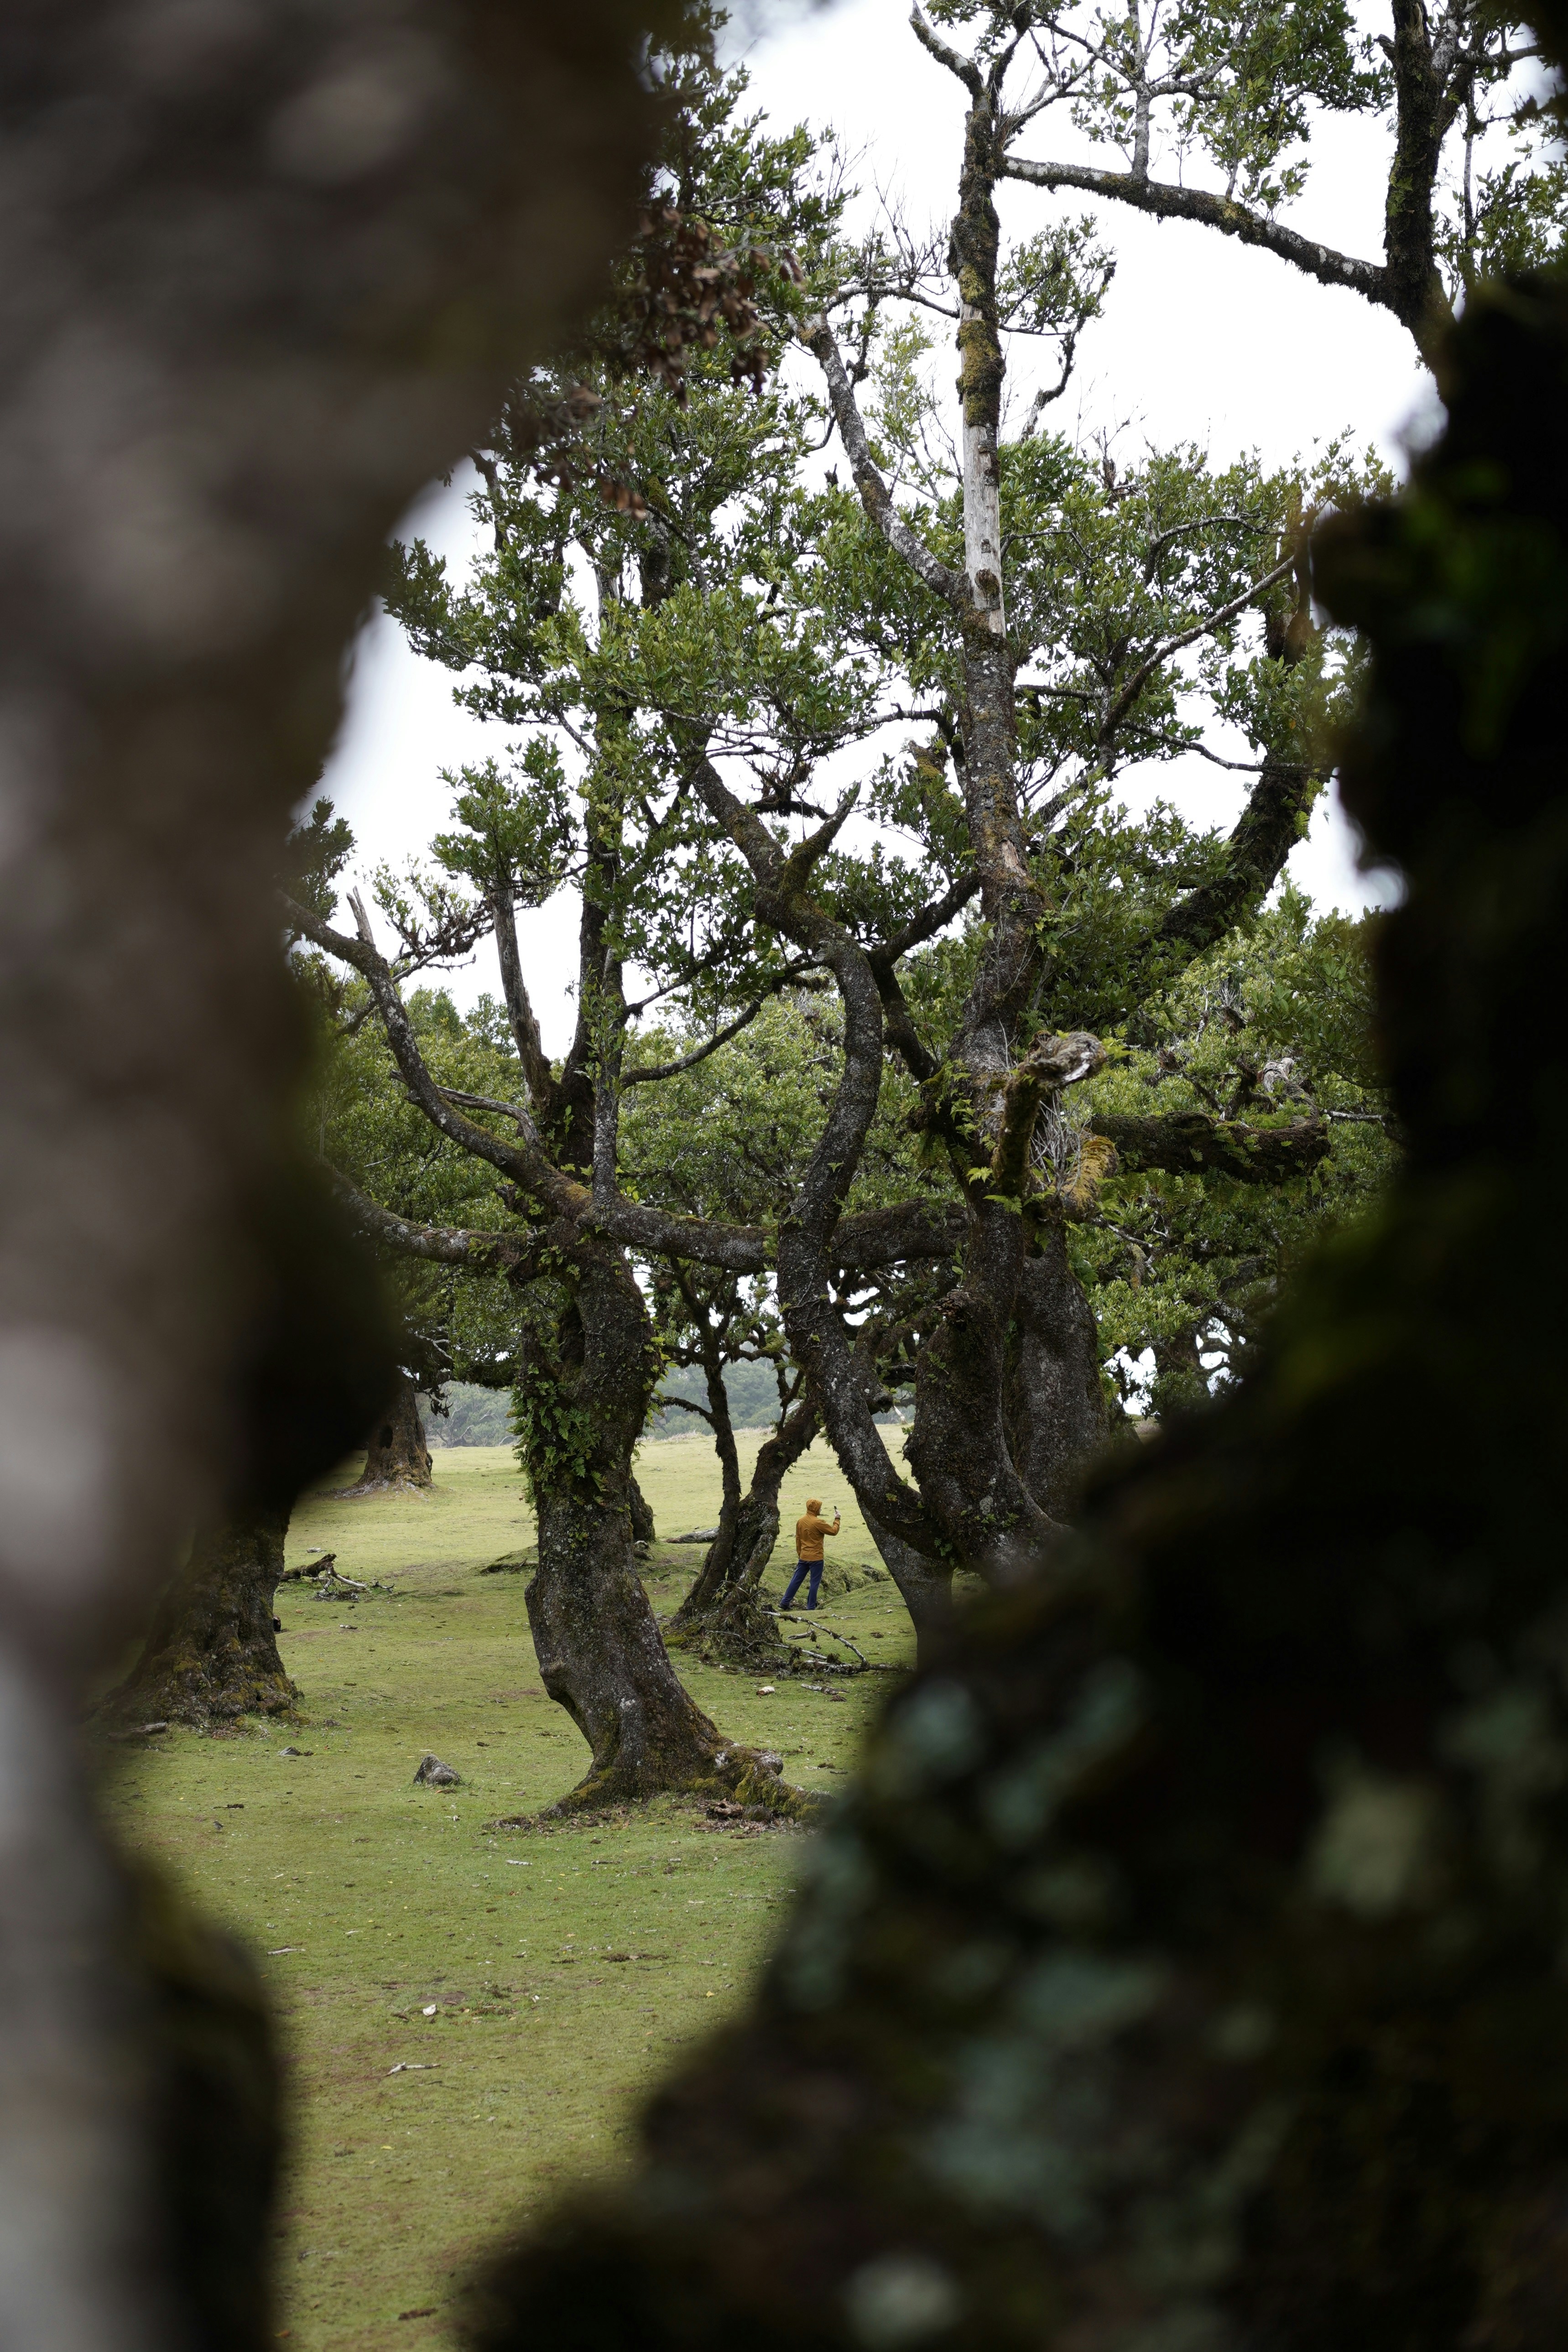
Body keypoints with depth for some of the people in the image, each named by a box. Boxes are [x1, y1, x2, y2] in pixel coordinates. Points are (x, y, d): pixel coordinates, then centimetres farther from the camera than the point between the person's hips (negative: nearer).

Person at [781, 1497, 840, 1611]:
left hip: (803, 1558, 6)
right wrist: (837, 1520, 6)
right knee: (814, 1583, 3)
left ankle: (785, 1603, 16)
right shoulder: (818, 1523, -17)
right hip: (816, 1559, -6)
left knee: (797, 1580, 13)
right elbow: (834, 1531, -10)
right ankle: (811, 1607, 6)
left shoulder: (800, 1522, 4)